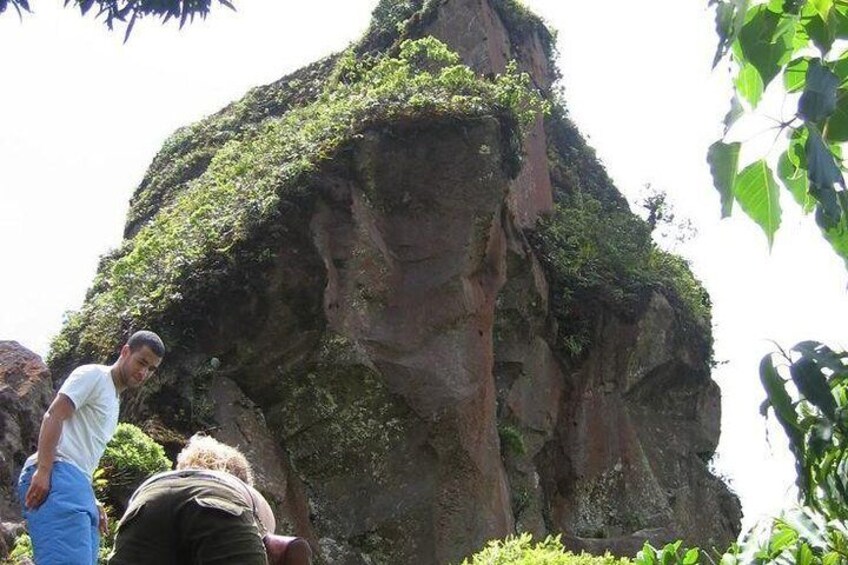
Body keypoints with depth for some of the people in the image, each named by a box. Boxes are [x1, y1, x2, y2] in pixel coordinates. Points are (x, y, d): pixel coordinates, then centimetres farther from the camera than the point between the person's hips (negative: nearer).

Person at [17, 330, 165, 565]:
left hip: (78, 483, 10)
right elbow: (52, 417, -9)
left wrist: (92, 502, 21)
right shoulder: (93, 375, 3)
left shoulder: (115, 402, 30)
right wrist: (43, 471, -20)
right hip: (56, 475, -10)